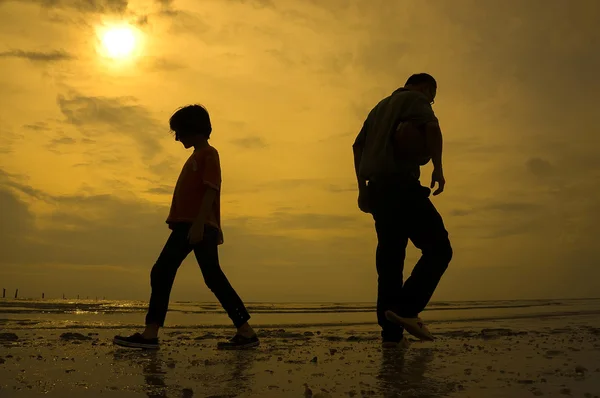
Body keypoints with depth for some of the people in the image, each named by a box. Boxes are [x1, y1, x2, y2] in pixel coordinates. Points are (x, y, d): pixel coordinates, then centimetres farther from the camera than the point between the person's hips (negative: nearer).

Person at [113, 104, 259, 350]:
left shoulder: (208, 154, -4)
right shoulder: (195, 157, 24)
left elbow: (211, 190, -16)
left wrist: (199, 223, -25)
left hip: (201, 227, -10)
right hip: (185, 226, 10)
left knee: (213, 278, -10)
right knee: (161, 274, 4)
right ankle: (150, 333, 6)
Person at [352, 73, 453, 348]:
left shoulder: (380, 106, 30)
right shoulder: (415, 99, 8)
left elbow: (358, 146, 23)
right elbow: (432, 127, -13)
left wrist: (362, 188, 20)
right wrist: (438, 167, -13)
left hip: (376, 188, 8)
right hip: (401, 184, -8)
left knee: (390, 259, 5)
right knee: (439, 248, -5)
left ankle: (392, 332, 0)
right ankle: (405, 307, -19)